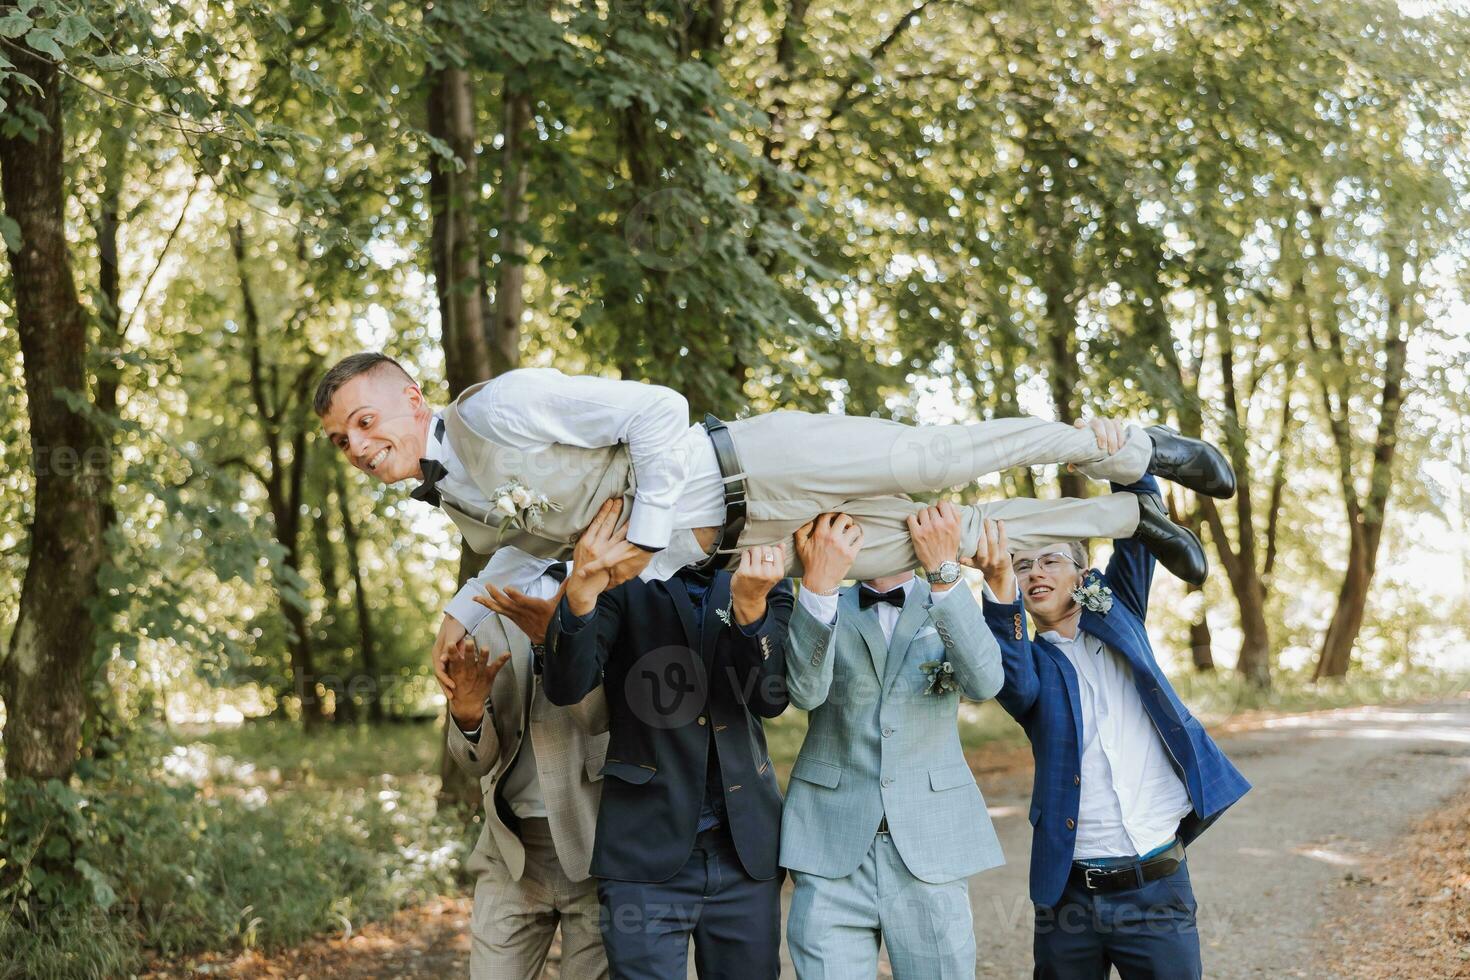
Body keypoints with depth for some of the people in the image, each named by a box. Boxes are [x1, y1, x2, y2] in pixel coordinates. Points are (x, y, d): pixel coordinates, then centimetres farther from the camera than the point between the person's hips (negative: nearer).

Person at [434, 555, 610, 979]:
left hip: (593, 843, -3)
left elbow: (601, 713, -18)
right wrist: (467, 717, -20)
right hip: (512, 849, 3)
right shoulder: (484, 615, 6)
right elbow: (477, 761, 3)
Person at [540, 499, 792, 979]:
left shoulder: (764, 583, 7)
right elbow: (566, 687, -14)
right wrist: (581, 591, -32)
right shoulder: (624, 581, 0)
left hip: (745, 848, 3)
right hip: (648, 848, -3)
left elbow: (771, 699, -6)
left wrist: (751, 604, -24)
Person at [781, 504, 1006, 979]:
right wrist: (819, 583, -27)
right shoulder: (824, 609, 8)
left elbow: (984, 683, -13)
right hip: (832, 849, 0)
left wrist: (943, 570, -25)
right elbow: (805, 690, -12)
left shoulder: (947, 607, 9)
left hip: (931, 849, 0)